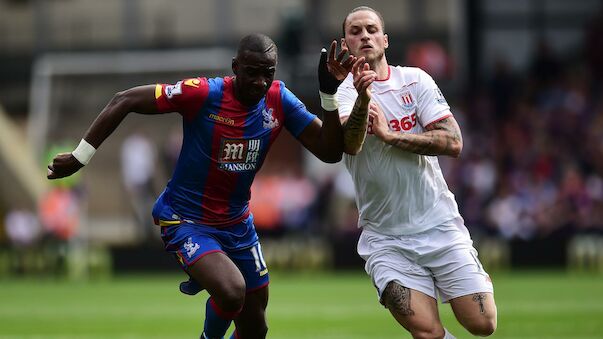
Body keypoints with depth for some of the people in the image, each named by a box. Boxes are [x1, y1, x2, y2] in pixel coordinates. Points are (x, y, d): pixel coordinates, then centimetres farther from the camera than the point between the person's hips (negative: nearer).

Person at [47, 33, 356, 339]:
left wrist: (329, 94, -24)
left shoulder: (279, 100, -8)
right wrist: (79, 157, -14)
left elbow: (330, 152, -9)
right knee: (232, 291, -32)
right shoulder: (203, 94, -23)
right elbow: (125, 101, -17)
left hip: (236, 222, 6)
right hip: (185, 220, -6)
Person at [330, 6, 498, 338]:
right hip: (386, 239, -1)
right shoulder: (343, 92, -2)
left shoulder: (414, 80, 2)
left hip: (438, 223, 2)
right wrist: (363, 99, -41)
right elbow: (350, 145, -23)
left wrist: (390, 135, -15)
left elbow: (453, 143, -8)